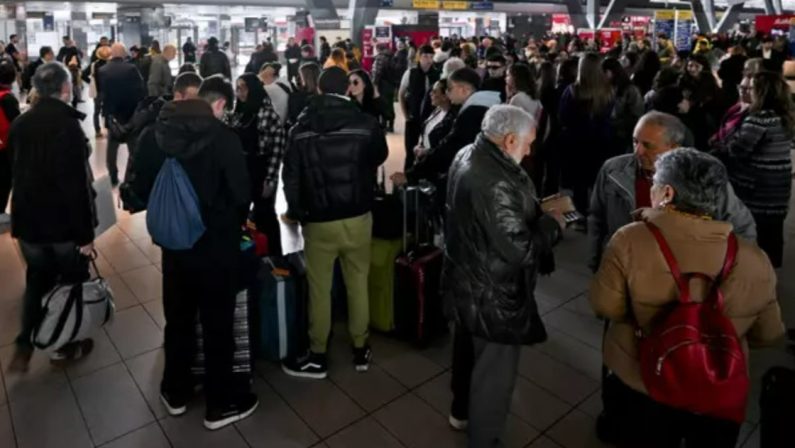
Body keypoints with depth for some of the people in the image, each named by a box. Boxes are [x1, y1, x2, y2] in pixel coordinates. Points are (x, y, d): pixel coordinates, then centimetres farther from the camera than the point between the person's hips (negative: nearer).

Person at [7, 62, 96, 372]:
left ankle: (24, 346, 18)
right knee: (71, 281, 13)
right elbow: (77, 184, -23)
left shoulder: (19, 124, 4)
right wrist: (86, 233, -18)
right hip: (64, 222, -6)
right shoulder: (67, 125, -19)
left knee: (37, 279, 23)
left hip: (28, 220, 6)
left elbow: (15, 173, 14)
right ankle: (66, 347, 26)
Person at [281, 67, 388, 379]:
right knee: (358, 284, 14)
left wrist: (295, 211, 11)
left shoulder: (301, 128, -6)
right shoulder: (366, 123, -8)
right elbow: (380, 157, 12)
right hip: (358, 218, 1)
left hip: (318, 221, 0)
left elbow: (291, 176, -4)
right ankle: (360, 350, 27)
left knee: (319, 289, 11)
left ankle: (317, 357, 23)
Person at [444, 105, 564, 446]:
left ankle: (462, 411, 53)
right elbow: (520, 249, -28)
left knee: (469, 350, 29)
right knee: (494, 371, 12)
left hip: (466, 282, 10)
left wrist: (537, 208, 1)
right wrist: (553, 223, -13)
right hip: (492, 297, -10)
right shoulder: (494, 182, -32)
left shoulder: (468, 156, -1)